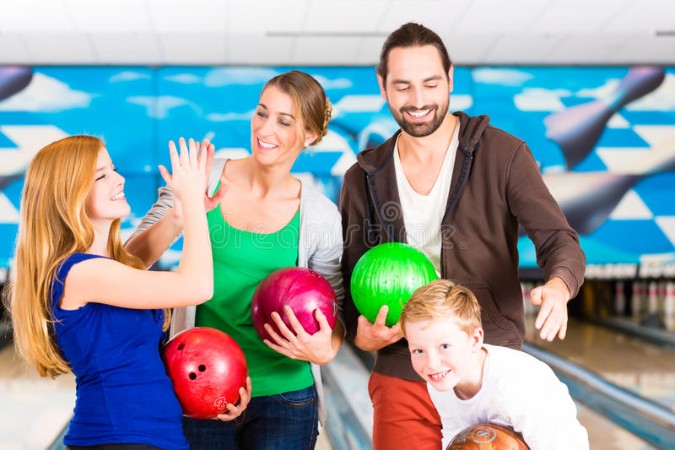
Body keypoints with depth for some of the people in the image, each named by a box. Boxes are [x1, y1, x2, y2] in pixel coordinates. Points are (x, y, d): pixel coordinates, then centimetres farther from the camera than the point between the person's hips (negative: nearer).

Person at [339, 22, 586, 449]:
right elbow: (349, 279, 8)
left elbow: (561, 241, -9)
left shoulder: (503, 154, -4)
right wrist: (363, 333, -13)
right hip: (402, 379, 2)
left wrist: (558, 286, -32)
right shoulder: (364, 179, 4)